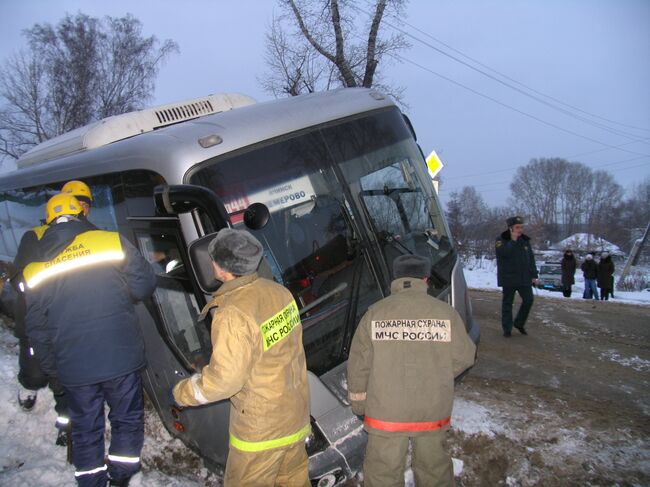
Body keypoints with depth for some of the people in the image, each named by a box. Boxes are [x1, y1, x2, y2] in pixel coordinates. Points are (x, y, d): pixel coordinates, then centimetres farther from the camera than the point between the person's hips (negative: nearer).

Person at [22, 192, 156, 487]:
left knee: (85, 430, 19)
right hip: (121, 359, -2)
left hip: (73, 369, 2)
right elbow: (144, 286, -3)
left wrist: (51, 369, 20)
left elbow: (37, 329, 8)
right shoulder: (112, 241, -5)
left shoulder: (33, 270, 5)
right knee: (127, 420, 17)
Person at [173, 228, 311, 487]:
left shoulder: (233, 314, -27)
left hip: (262, 424, -7)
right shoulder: (278, 291, -5)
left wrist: (184, 393, -5)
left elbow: (224, 380, -21)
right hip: (296, 411, 7)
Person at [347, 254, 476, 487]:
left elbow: (359, 364, -3)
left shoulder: (375, 313, -7)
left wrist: (359, 404, 11)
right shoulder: (446, 312, -6)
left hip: (385, 413, -1)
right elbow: (463, 357, 0)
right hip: (433, 413, 1)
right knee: (434, 468, 22)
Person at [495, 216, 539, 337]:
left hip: (524, 277, 4)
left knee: (528, 300, 1)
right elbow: (503, 253, -25)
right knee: (507, 303, 2)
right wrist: (513, 241, -21)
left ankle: (519, 323, 20)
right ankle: (507, 329, 10)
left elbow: (531, 259, 13)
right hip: (508, 278, -4)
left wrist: (534, 275, 9)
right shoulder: (501, 240, -5)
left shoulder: (525, 240, 9)